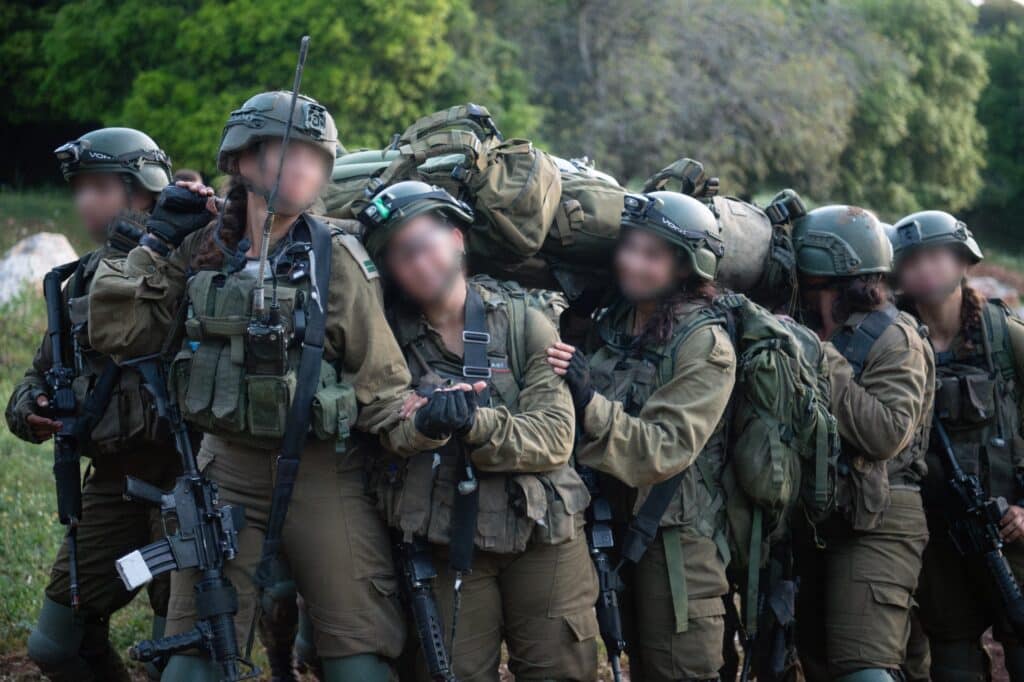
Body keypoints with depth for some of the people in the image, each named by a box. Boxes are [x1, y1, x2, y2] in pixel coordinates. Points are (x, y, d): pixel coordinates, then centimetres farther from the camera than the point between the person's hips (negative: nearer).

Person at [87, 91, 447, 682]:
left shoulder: (337, 258, -8)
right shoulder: (202, 251, 3)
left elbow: (378, 379, -10)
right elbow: (119, 332, 4)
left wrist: (422, 424, -27)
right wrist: (158, 243, -1)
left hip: (323, 473, -3)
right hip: (227, 467, 3)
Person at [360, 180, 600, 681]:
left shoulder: (525, 324, 0)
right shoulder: (390, 332, 3)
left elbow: (555, 436, -9)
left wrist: (478, 425, -25)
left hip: (542, 535, 0)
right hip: (444, 543, 0)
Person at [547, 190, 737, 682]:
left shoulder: (705, 345, -11)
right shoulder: (611, 324, 8)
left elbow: (664, 450, -21)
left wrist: (589, 399, -30)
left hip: (677, 540, -6)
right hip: (615, 526, 6)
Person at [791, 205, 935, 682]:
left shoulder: (894, 339, -9)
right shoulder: (812, 333, 14)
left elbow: (887, 434, -22)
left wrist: (826, 364, -19)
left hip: (875, 526, -8)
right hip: (815, 523, 8)